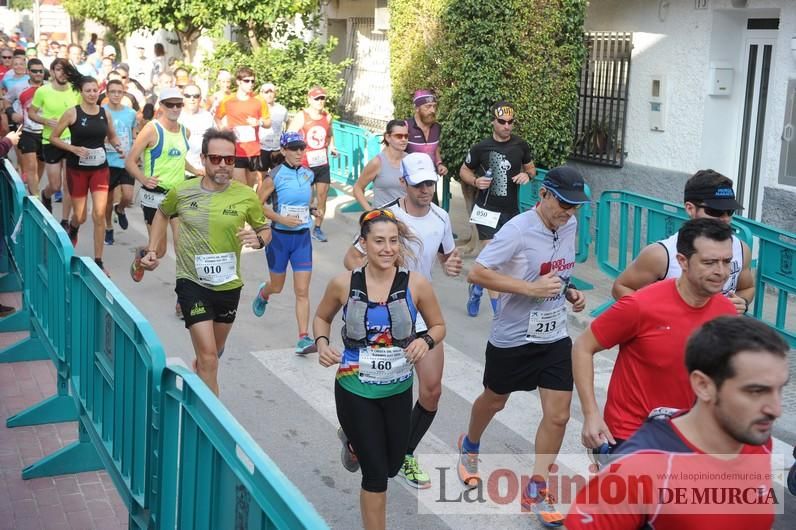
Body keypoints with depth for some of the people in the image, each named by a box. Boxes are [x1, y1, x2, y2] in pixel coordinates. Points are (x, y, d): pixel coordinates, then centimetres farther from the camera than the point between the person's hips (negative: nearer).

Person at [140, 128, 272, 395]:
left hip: (229, 285, 3)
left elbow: (266, 230, 5)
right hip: (192, 282, -3)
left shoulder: (246, 196, -9)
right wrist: (152, 250, 4)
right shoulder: (182, 191, -8)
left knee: (214, 351, 23)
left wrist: (258, 239, -19)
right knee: (208, 356, -13)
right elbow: (162, 214, 14)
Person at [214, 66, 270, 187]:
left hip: (254, 151, 2)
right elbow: (217, 119, 11)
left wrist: (259, 122, -13)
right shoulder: (227, 101, -3)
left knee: (251, 186, 14)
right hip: (236, 151, -2)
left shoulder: (259, 101, 1)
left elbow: (268, 122, 8)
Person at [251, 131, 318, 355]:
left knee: (302, 291, -5)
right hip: (279, 236, -2)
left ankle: (304, 338, -5)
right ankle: (263, 293, 53)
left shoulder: (308, 175, 4)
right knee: (277, 286, 15)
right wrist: (281, 218, -18)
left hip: (302, 237, 3)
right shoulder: (275, 176, -10)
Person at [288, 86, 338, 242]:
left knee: (322, 197, 6)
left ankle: (317, 228, 18)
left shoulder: (327, 117, 7)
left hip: (323, 164, 5)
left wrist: (332, 147, 6)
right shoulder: (301, 117, -9)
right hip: (305, 165, -5)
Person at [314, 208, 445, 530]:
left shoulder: (416, 285, -13)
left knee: (392, 467, 21)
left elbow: (439, 326, 2)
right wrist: (322, 343, -13)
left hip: (398, 390, 3)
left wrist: (426, 341, -20)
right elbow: (322, 317, 7)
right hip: (355, 389, -2)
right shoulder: (343, 284, -12)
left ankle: (353, 440, 53)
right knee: (376, 474, -1)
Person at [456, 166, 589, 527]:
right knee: (494, 402, 18)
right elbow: (476, 273, -24)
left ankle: (536, 490, 17)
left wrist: (570, 292, -3)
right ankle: (469, 447, 51)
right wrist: (531, 288, -29)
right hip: (512, 338, -4)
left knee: (558, 416, -1)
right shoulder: (518, 230, -22)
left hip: (555, 338, 5)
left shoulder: (570, 225, -1)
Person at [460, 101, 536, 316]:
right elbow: (464, 171, 6)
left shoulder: (521, 145, -1)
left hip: (511, 211, 4)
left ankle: (477, 287, 41)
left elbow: (531, 168, 14)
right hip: (487, 210, -4)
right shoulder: (481, 147, -7)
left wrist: (527, 175, -8)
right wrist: (476, 181, -14)